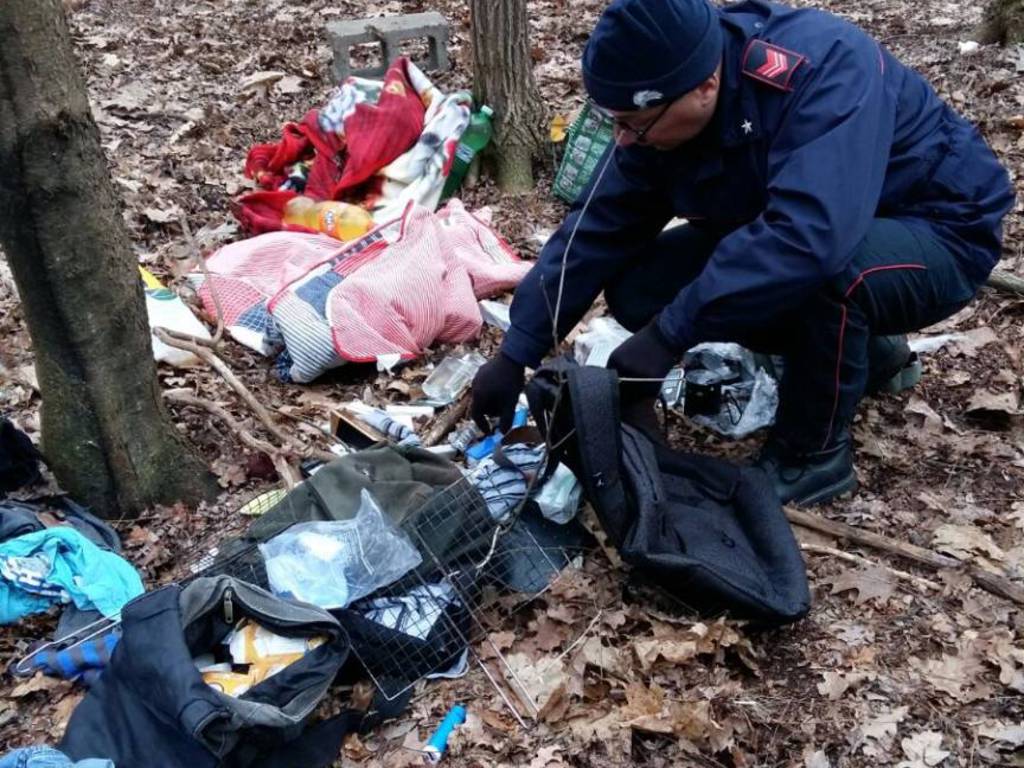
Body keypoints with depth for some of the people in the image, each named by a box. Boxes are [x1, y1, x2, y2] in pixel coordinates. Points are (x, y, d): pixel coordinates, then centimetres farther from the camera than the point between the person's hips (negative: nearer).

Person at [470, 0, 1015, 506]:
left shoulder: (826, 67, -34)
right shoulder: (661, 114, -13)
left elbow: (810, 236, -47)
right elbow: (595, 230, -9)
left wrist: (670, 333, -44)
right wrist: (516, 355, -11)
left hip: (940, 234, -6)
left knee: (825, 271, -40)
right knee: (638, 291, -7)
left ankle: (815, 454, -10)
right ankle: (860, 351, 9)